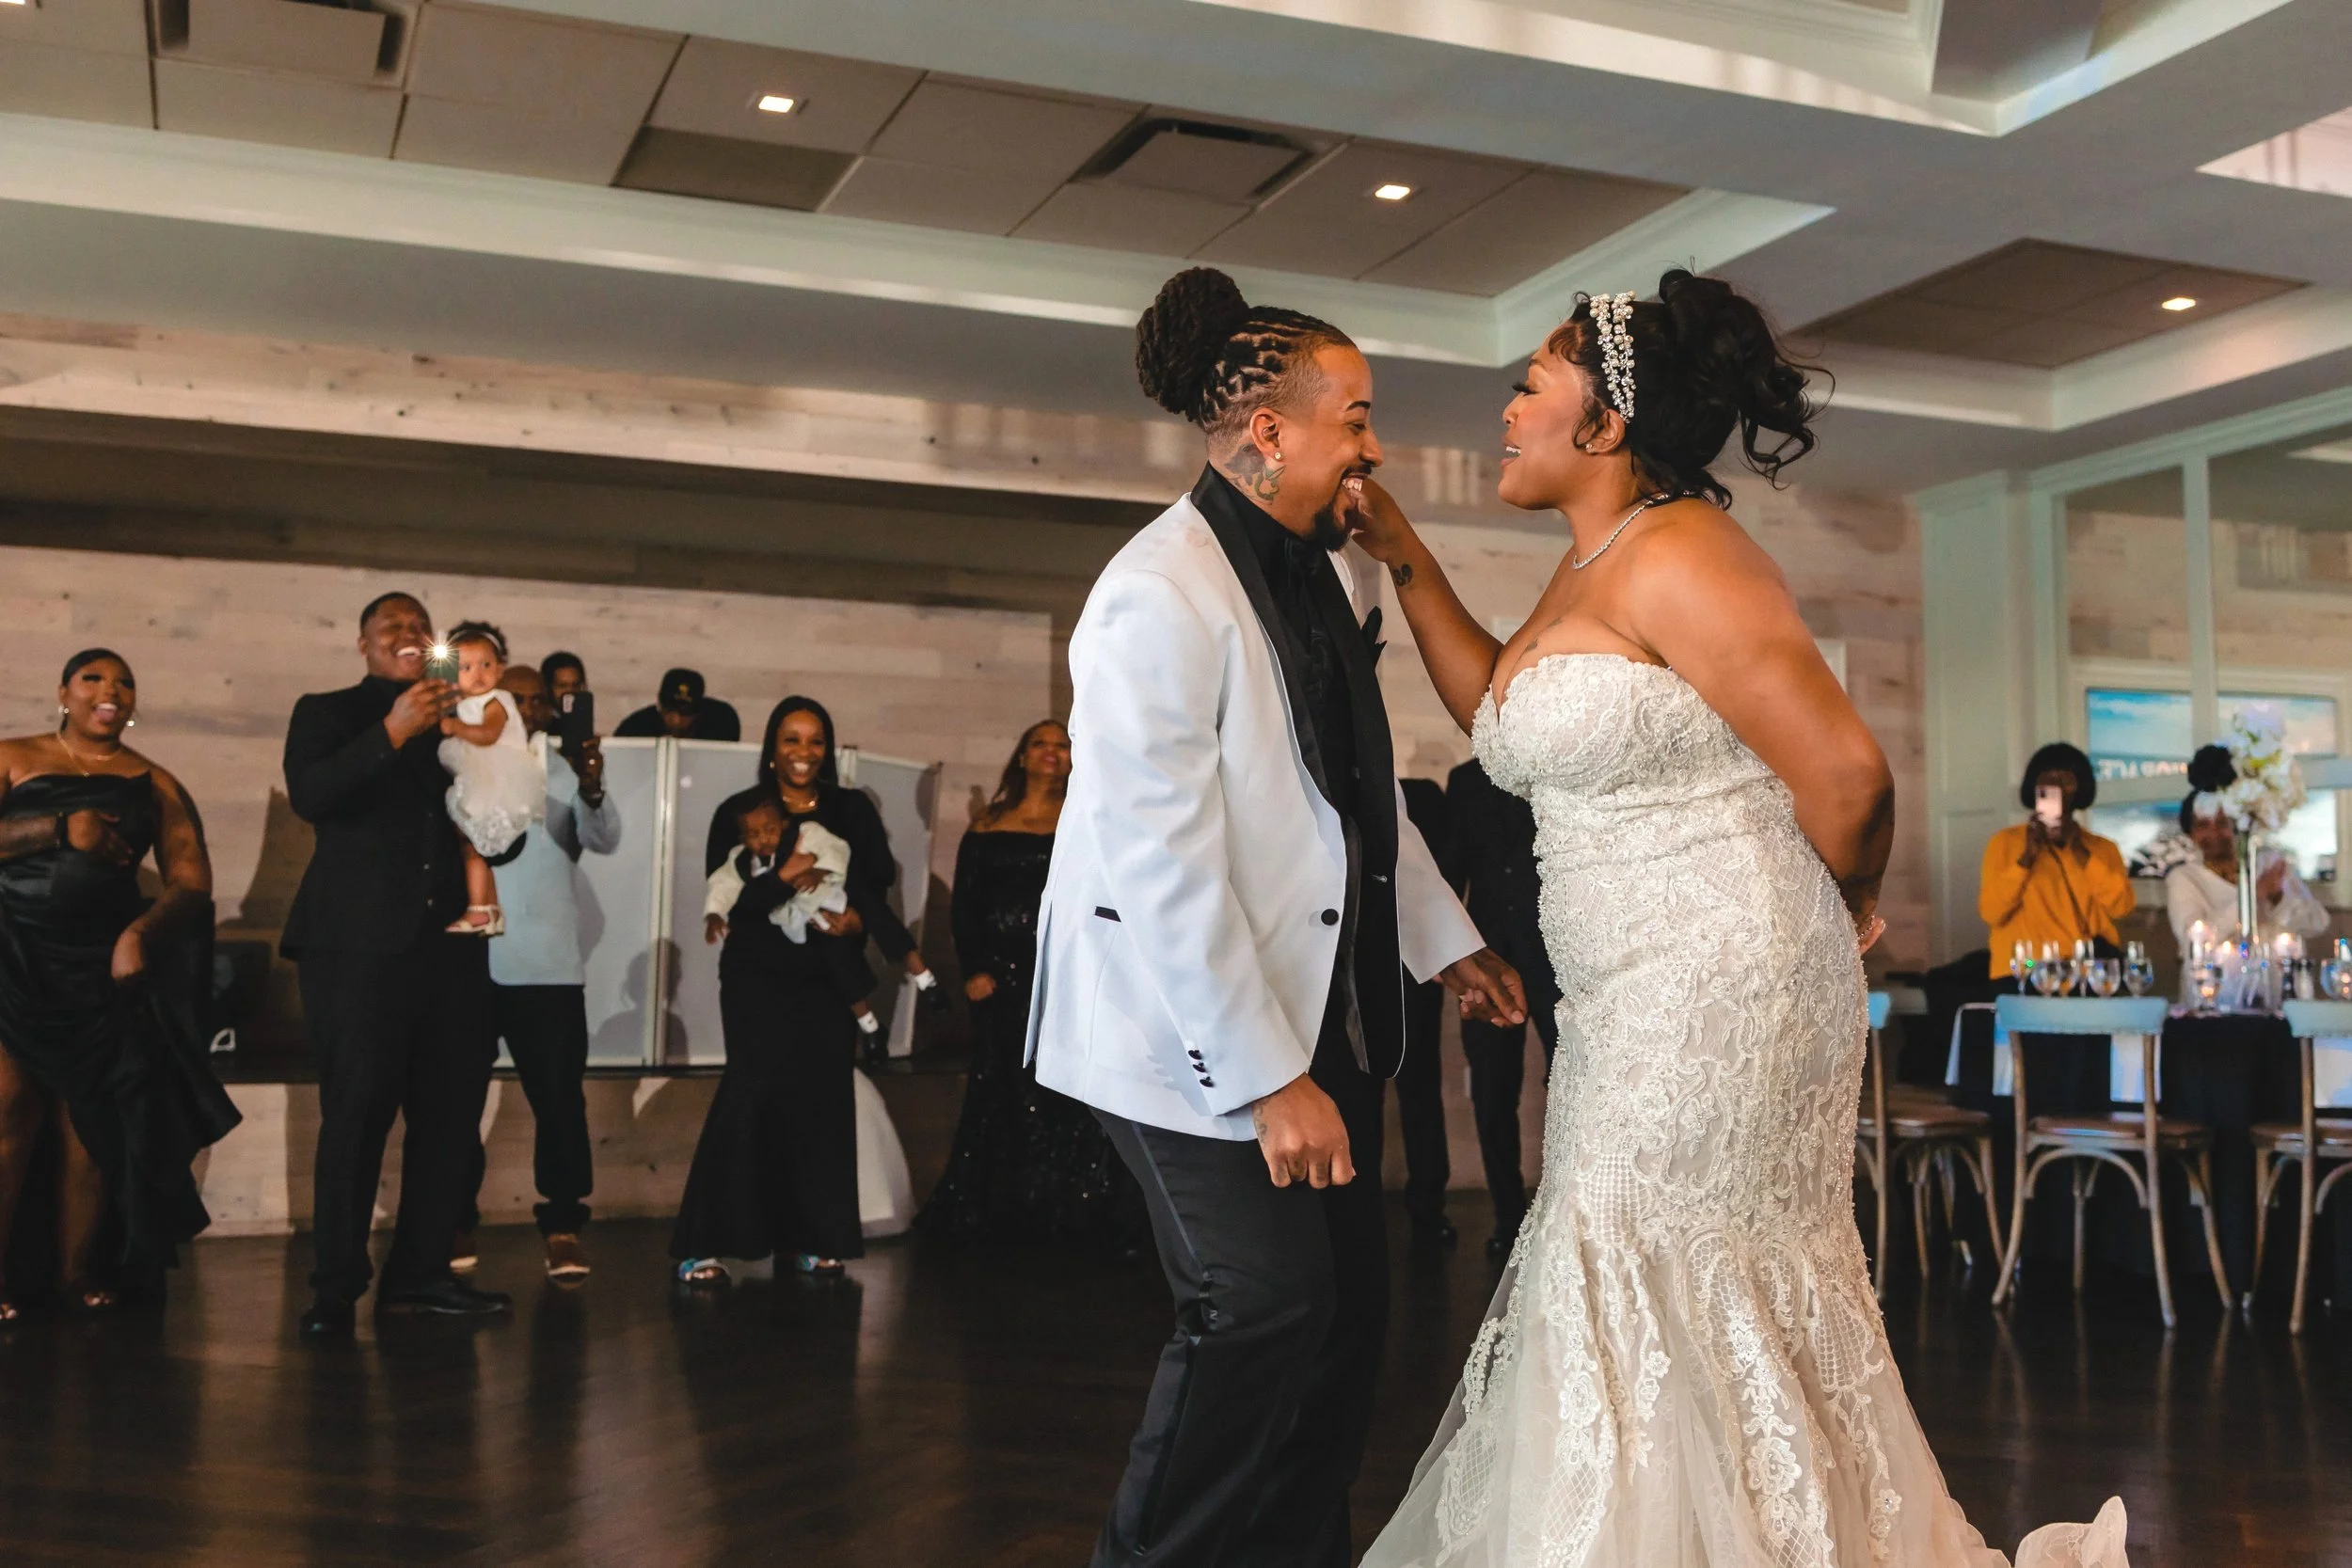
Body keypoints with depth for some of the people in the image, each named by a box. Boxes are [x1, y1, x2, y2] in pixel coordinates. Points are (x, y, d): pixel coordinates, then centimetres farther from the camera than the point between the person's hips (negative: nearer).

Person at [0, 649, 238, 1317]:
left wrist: (141, 933, -12)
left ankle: (79, 1273, 5)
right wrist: (62, 830, -17)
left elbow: (193, 884, 5)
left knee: (92, 1126, 1)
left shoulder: (155, 785, 11)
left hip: (104, 970, 2)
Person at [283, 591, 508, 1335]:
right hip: (360, 941, -4)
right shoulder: (327, 712, 7)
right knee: (356, 1112, -4)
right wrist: (394, 732, -19)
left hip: (448, 941, 4)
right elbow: (309, 796, -11)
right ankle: (336, 1286, 1)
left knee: (450, 1111, 3)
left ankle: (419, 1272, 11)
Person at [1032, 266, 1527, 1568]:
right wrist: (1269, 1082, -22)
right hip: (1194, 1034, -8)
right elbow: (1163, 870, -23)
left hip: (1322, 1006, 9)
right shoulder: (1162, 595, -20)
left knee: (1351, 1298, 10)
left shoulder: (1332, 571, 6)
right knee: (1265, 1303, -7)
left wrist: (1443, 939, 19)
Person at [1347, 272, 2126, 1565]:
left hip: (1718, 994, -9)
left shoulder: (1674, 554, -17)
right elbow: (1506, 720, 24)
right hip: (1636, 1007, 9)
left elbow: (1846, 775, -18)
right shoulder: (1588, 570, 11)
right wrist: (1403, 557, 17)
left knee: (1662, 1318, 1)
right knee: (1647, 1303, 16)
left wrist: (1842, 917, 1)